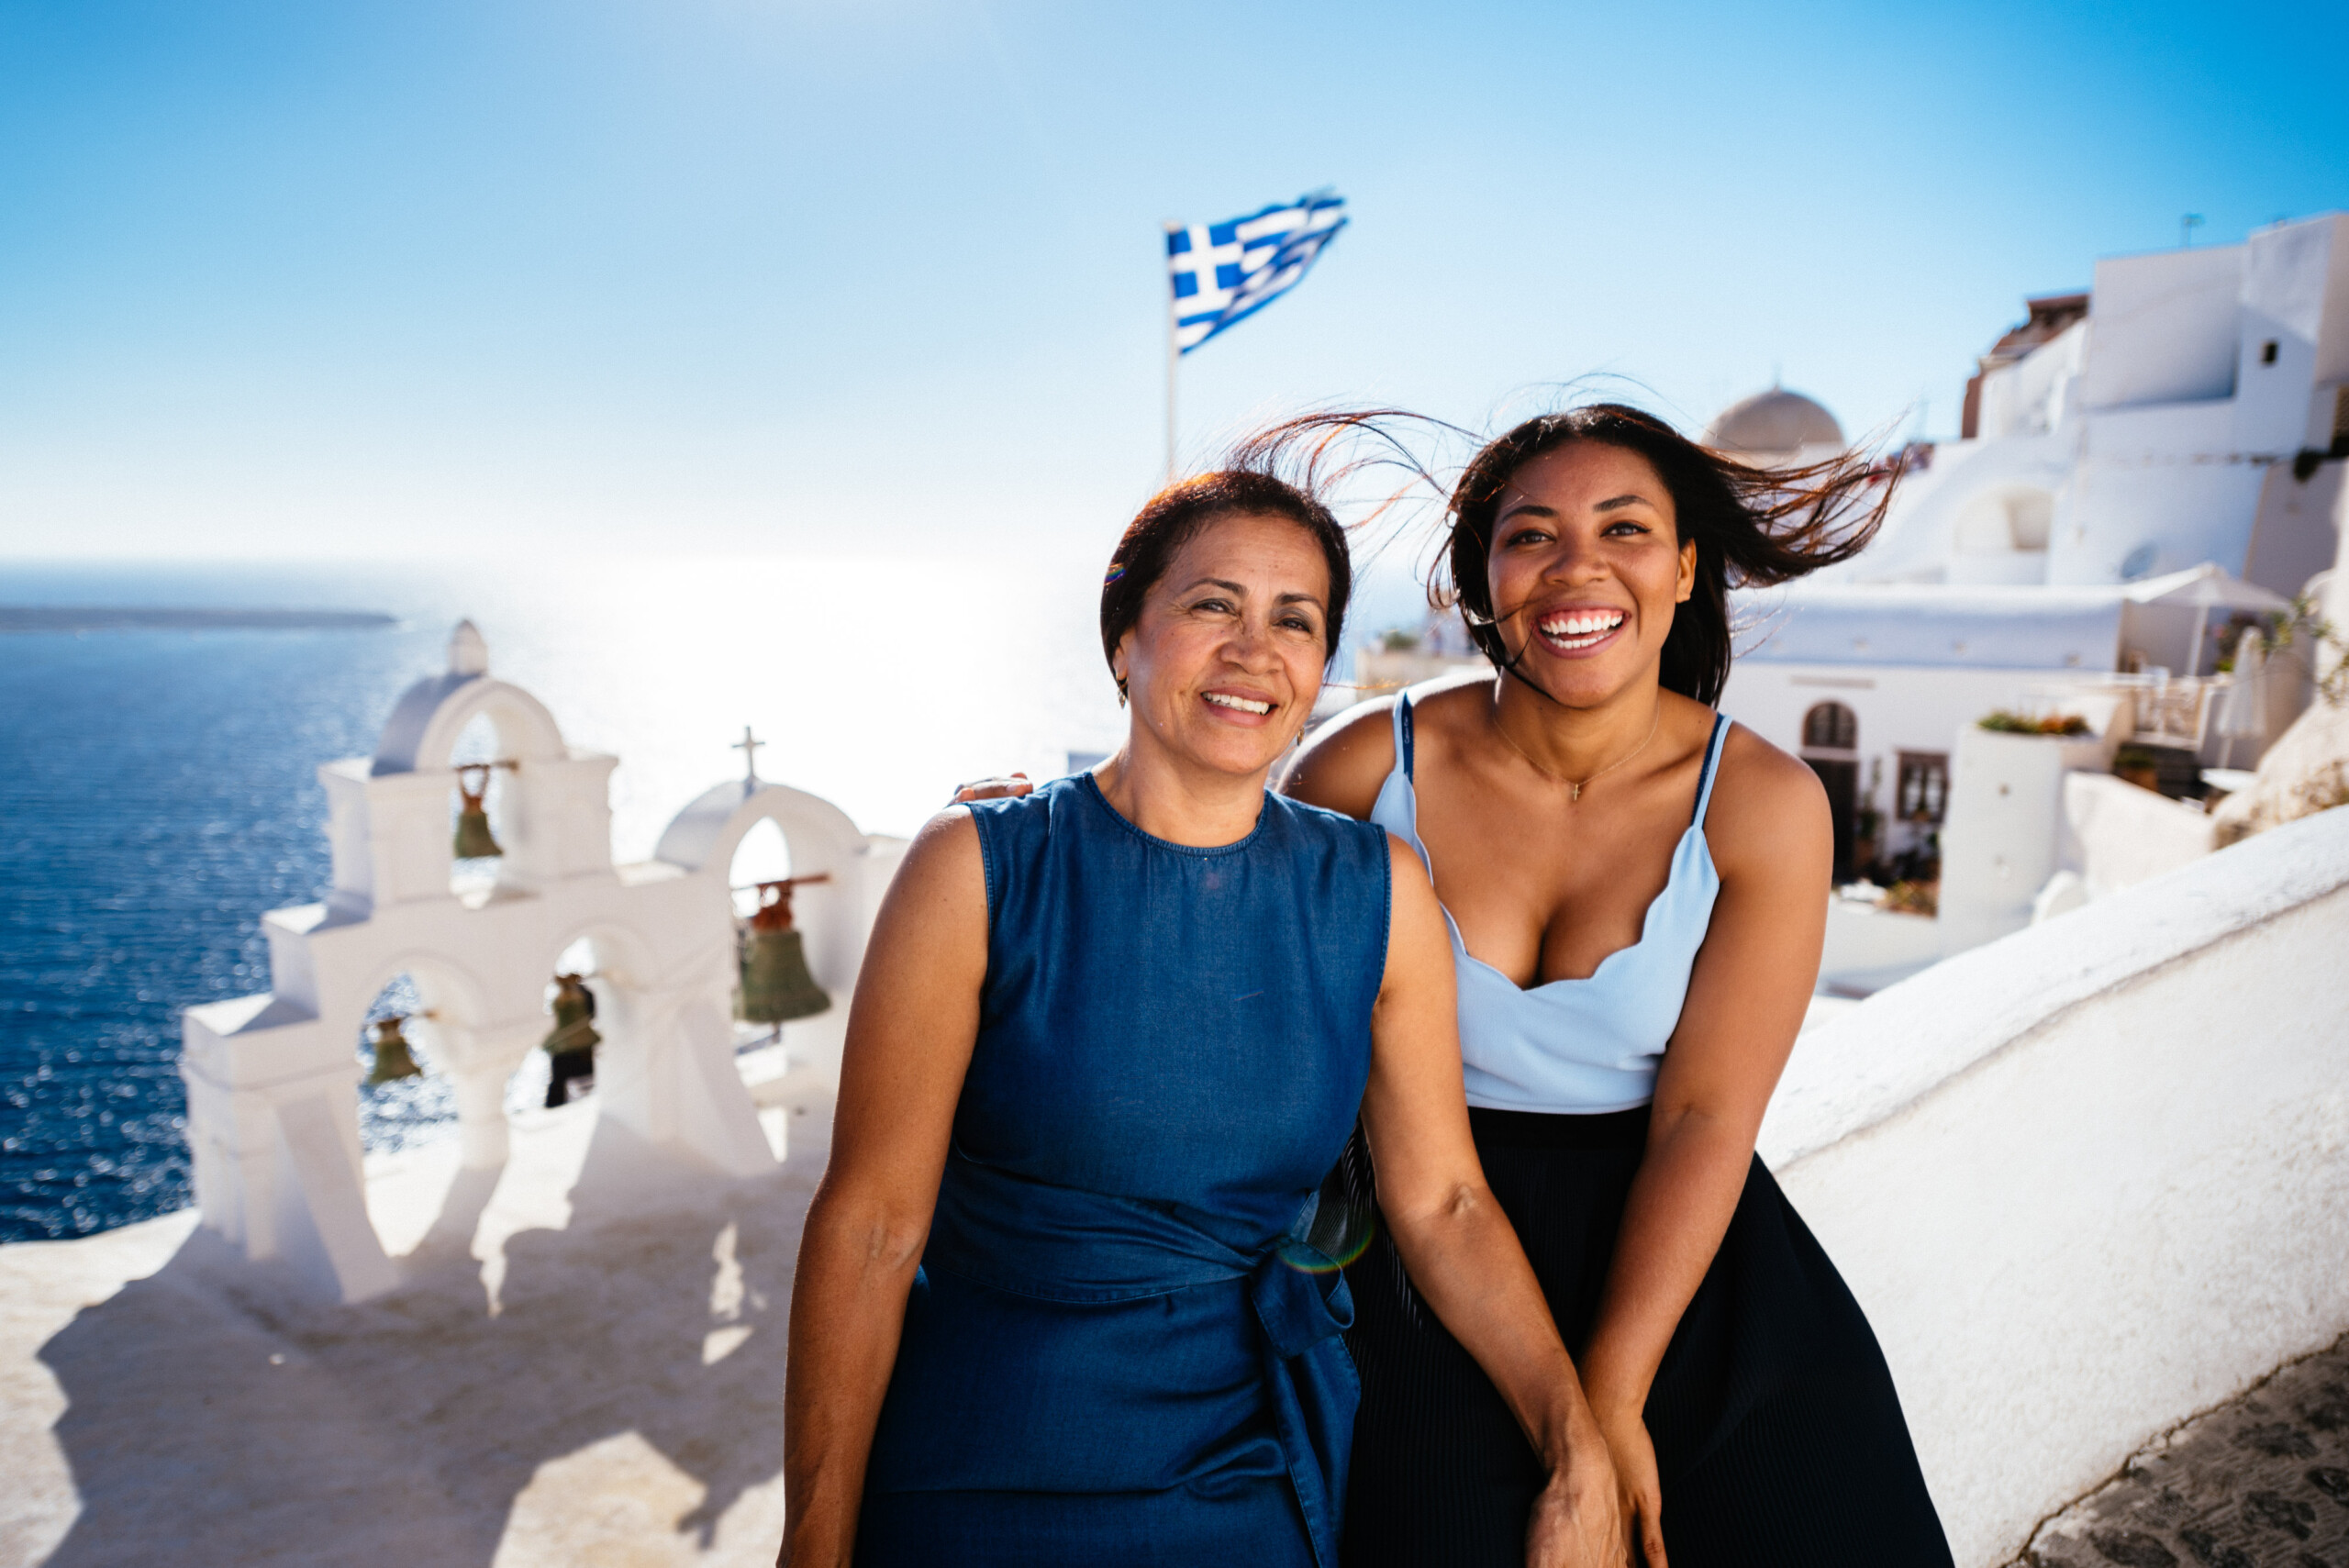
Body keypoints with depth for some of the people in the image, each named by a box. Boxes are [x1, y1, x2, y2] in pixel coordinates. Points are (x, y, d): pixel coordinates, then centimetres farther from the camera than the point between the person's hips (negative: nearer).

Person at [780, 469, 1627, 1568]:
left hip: (1255, 1474, 3)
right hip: (984, 1466, -2)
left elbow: (1440, 1201, -1)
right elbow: (870, 1226, -12)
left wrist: (1577, 1448, -11)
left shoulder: (1376, 892, -4)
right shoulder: (979, 870, -13)